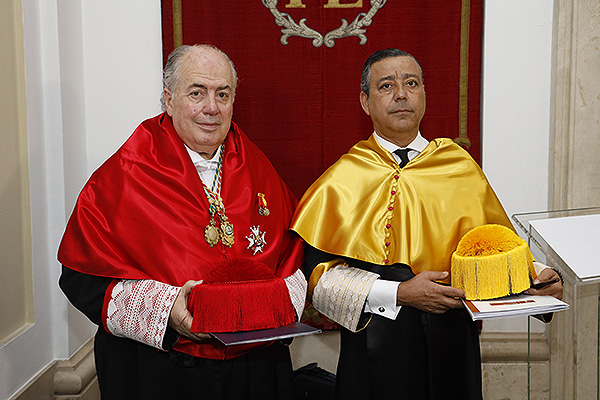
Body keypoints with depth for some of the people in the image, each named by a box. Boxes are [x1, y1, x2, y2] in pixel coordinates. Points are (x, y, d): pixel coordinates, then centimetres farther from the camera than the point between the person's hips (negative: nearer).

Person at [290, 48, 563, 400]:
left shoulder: (460, 166, 4)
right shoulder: (342, 181, -4)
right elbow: (320, 275, -10)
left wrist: (535, 278, -11)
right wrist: (398, 294, -18)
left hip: (453, 339, 3)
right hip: (378, 342, -2)